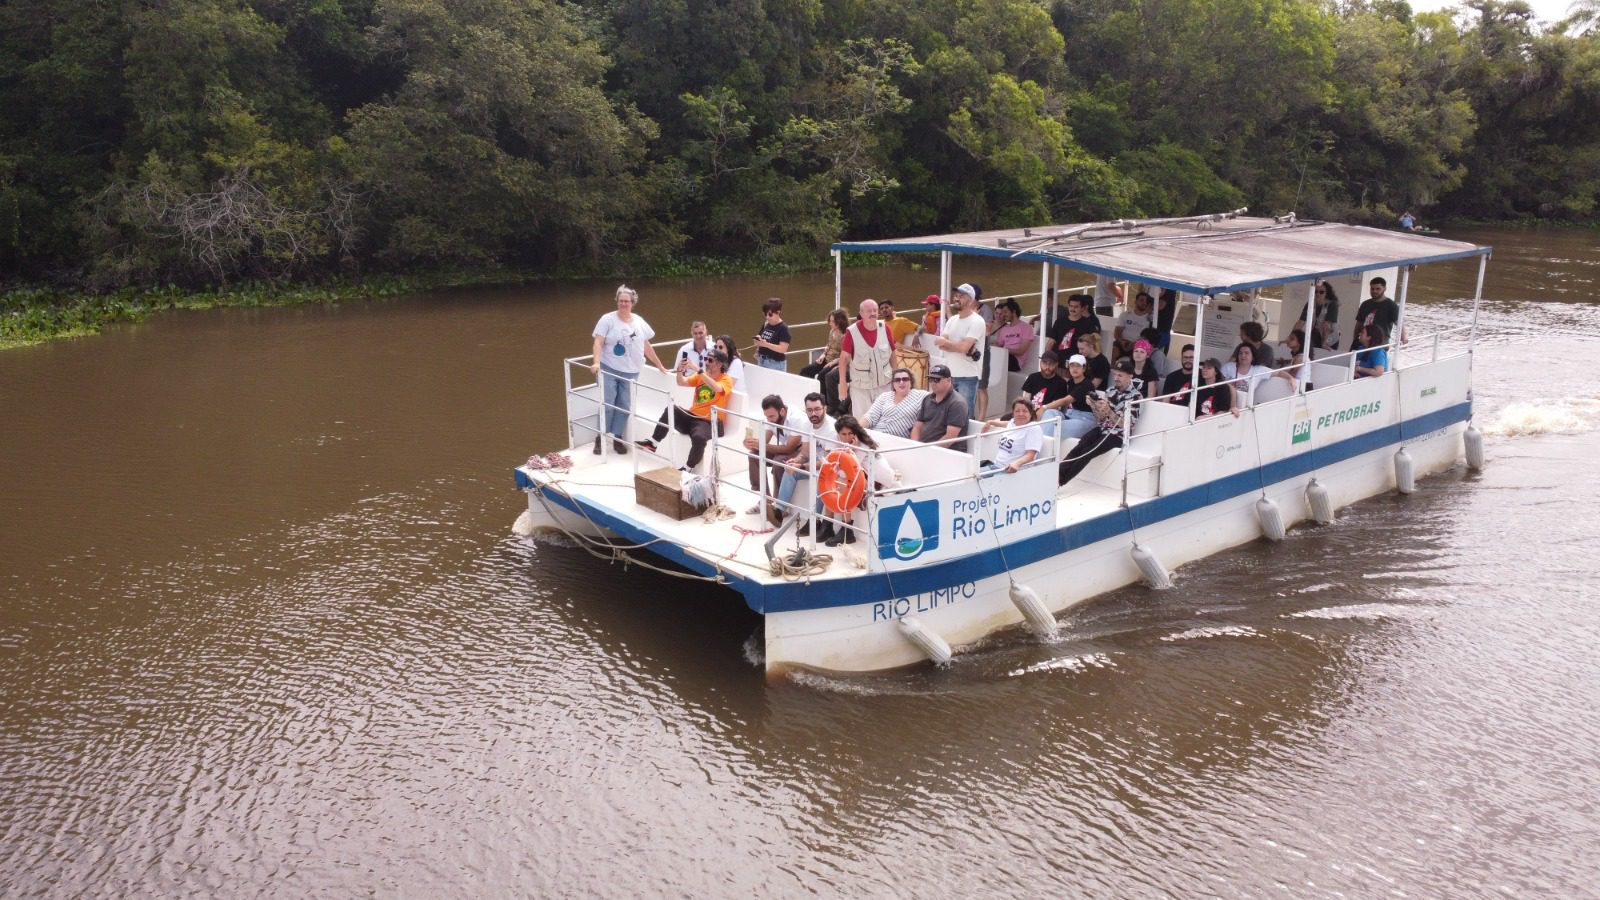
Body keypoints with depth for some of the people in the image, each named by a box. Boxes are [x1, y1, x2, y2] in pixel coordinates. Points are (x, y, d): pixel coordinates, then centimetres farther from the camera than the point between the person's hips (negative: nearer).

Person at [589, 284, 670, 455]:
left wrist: (660, 366, 18)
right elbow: (598, 343, -13)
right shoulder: (607, 319, -4)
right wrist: (596, 362, -28)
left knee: (625, 406, 5)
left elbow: (647, 346, 16)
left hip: (631, 372, 4)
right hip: (609, 370, -4)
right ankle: (600, 438, 6)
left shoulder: (639, 322, 9)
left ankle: (617, 438, 14)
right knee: (607, 404, -6)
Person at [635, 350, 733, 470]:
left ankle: (688, 467, -19)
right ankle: (653, 442, -16)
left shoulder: (726, 380, -5)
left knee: (699, 438, -38)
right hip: (691, 415, 6)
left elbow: (716, 388, -27)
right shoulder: (701, 375, 13)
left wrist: (699, 370, -30)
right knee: (670, 410, -22)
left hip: (708, 422, -6)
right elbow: (681, 382, 5)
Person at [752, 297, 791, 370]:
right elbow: (759, 337, 19)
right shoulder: (765, 325, 8)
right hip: (762, 361, 7)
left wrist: (766, 344, -26)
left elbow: (783, 349, -19)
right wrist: (758, 340, -6)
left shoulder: (783, 328, -12)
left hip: (776, 363, -7)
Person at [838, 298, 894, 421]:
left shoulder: (885, 328, -4)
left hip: (884, 384, 3)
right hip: (860, 385, -3)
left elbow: (892, 353, 7)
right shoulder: (852, 332, -14)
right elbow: (844, 358, -8)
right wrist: (843, 383, -9)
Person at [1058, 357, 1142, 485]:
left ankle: (1059, 481, -32)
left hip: (1117, 435, -5)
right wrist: (1095, 407, -8)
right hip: (1103, 428, 5)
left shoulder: (1134, 396, -8)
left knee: (1088, 452, -27)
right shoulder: (1110, 391, 9)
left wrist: (1108, 410, -25)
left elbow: (1126, 424, -14)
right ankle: (1056, 475, -38)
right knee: (1080, 446, -26)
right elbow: (1101, 418, 13)